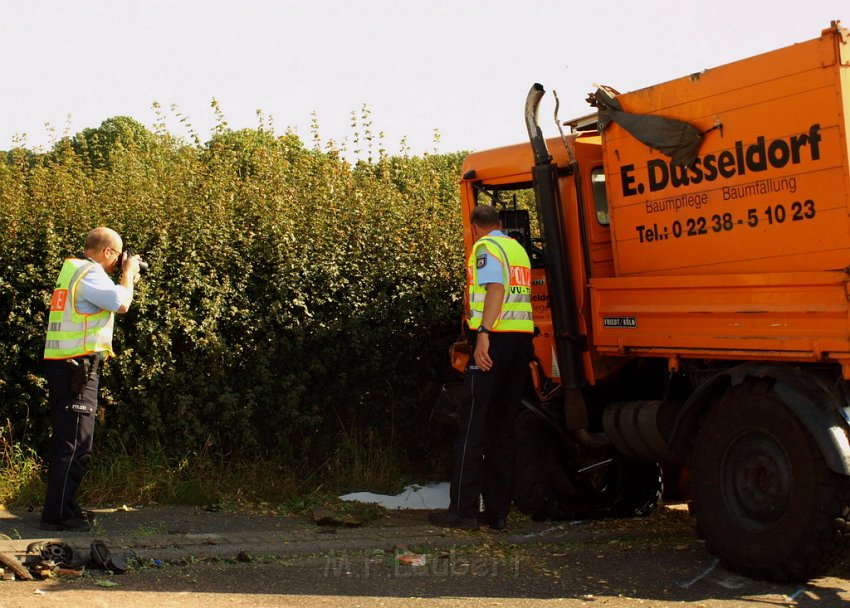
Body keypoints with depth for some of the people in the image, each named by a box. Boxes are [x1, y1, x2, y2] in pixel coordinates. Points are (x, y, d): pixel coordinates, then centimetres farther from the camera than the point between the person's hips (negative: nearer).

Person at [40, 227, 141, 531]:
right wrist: (128, 272, -5)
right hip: (77, 368, -11)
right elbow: (122, 303, -22)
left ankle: (61, 508, 24)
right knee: (76, 446, -8)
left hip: (62, 367, 11)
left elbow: (105, 300, 28)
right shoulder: (89, 273, -13)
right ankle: (58, 514, -6)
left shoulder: (73, 270, 19)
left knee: (66, 442, 16)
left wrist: (127, 278, 19)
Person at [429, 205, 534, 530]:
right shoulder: (519, 249, 20)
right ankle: (497, 512, 10)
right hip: (523, 338, 7)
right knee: (503, 426, 10)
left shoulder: (486, 247, -3)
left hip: (495, 339, -7)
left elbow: (496, 290, -17)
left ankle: (463, 510, -4)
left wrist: (483, 335, -23)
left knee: (474, 424, -4)